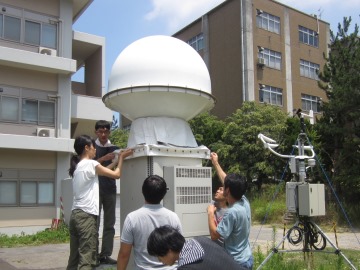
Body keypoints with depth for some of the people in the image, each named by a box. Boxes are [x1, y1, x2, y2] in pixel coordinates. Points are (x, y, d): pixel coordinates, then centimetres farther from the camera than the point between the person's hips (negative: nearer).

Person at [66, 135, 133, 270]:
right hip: (87, 215, -9)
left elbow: (101, 170, 23)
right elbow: (116, 174, 0)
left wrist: (117, 160, 28)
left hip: (76, 214, 9)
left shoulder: (78, 166, 16)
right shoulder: (90, 164, -8)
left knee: (74, 258, 11)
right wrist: (121, 158, 14)